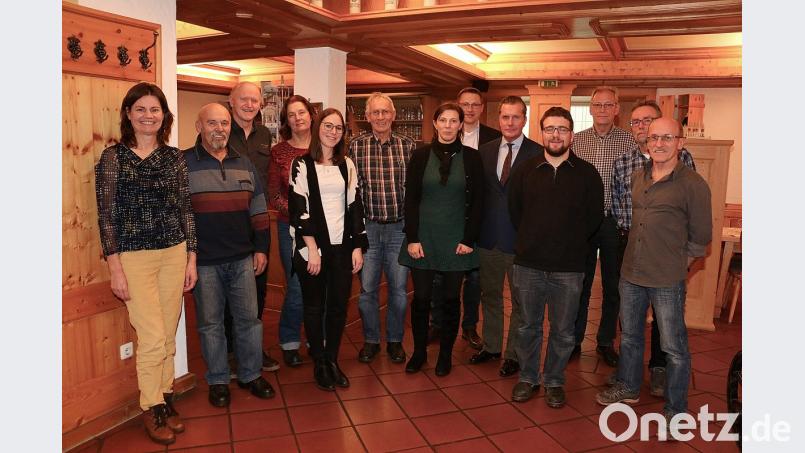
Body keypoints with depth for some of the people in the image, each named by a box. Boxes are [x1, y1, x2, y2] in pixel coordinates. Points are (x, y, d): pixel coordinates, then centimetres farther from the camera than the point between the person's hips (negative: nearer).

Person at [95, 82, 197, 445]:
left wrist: (191, 258, 6)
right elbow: (106, 215, -5)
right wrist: (115, 268, -9)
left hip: (174, 254, 4)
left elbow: (185, 209, 8)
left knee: (168, 336, 11)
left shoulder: (174, 157, 6)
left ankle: (166, 399, 29)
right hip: (134, 258, -3)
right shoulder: (113, 157, -4)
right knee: (153, 338, -2)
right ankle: (152, 409, 19)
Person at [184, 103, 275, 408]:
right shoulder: (182, 163, -3)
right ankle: (218, 380, 25)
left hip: (242, 259, 4)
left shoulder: (243, 164, 10)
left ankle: (251, 374, 26)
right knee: (210, 323, 9)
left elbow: (258, 209, 13)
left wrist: (261, 248, 9)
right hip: (203, 261, -3)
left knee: (248, 318, 10)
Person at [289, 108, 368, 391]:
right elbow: (298, 208, -7)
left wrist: (358, 246, 3)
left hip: (342, 245, 3)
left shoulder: (347, 165, 11)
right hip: (312, 246, -3)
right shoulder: (302, 164, -1)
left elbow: (355, 206, 9)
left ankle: (333, 360, 22)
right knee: (315, 306, 6)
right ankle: (319, 364, 20)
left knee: (339, 305, 7)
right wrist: (312, 248, -13)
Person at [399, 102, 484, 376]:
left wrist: (469, 239, -6)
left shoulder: (471, 157, 1)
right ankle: (419, 351, 23)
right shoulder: (421, 156, 2)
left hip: (456, 239, 0)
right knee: (421, 297, 4)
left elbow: (477, 201, 0)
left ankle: (445, 354, 25)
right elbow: (410, 200, 0)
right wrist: (412, 238, -7)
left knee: (451, 298, 8)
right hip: (423, 236, 0)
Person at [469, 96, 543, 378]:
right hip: (488, 237, 5)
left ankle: (514, 354, 24)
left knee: (520, 300, 9)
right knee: (490, 295, 18)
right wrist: (476, 229, 2)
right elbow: (478, 192, 8)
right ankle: (491, 347, 35)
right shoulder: (486, 151, 6)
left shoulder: (537, 153, -8)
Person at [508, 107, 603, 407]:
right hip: (528, 265, 1)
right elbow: (513, 211, 12)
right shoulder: (524, 171, 3)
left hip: (568, 269, -1)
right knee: (529, 326, 13)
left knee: (562, 331, 10)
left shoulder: (587, 174, -2)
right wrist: (532, 240, 11)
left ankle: (554, 381, 29)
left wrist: (571, 243, 6)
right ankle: (528, 377, 31)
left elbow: (594, 217, 6)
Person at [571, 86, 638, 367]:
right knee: (580, 284, 9)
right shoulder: (576, 140, 3)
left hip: (614, 222, 0)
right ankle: (574, 340, 23)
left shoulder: (628, 141, -1)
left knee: (613, 286, 11)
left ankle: (606, 342, 27)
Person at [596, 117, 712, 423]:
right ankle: (628, 387, 41)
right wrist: (636, 259, 13)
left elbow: (700, 237, -4)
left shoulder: (693, 184, -10)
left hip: (667, 282, -6)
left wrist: (677, 266, -1)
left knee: (673, 347, 6)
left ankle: (676, 409, 24)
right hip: (630, 273, 6)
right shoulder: (637, 178, 7)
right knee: (629, 336, 21)